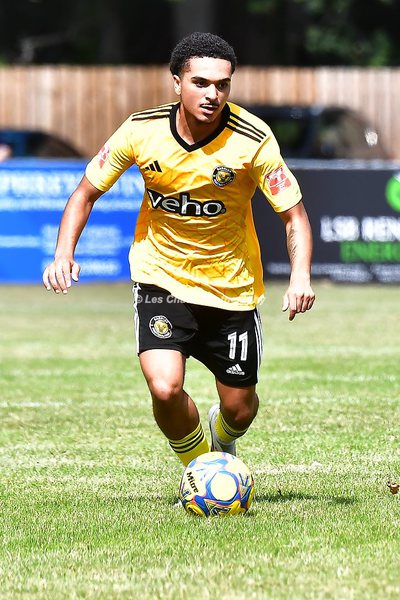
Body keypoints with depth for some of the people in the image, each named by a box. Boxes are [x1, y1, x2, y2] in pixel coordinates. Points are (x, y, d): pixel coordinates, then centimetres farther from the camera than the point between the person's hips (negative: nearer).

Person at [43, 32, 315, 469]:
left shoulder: (253, 141, -19)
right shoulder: (141, 130, -15)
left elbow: (293, 214, -13)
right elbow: (86, 192, -2)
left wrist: (300, 277, -31)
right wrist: (64, 254, -18)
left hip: (231, 285, 1)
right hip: (161, 279, 0)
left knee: (239, 407, 9)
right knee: (165, 387, -22)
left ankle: (222, 442, 49)